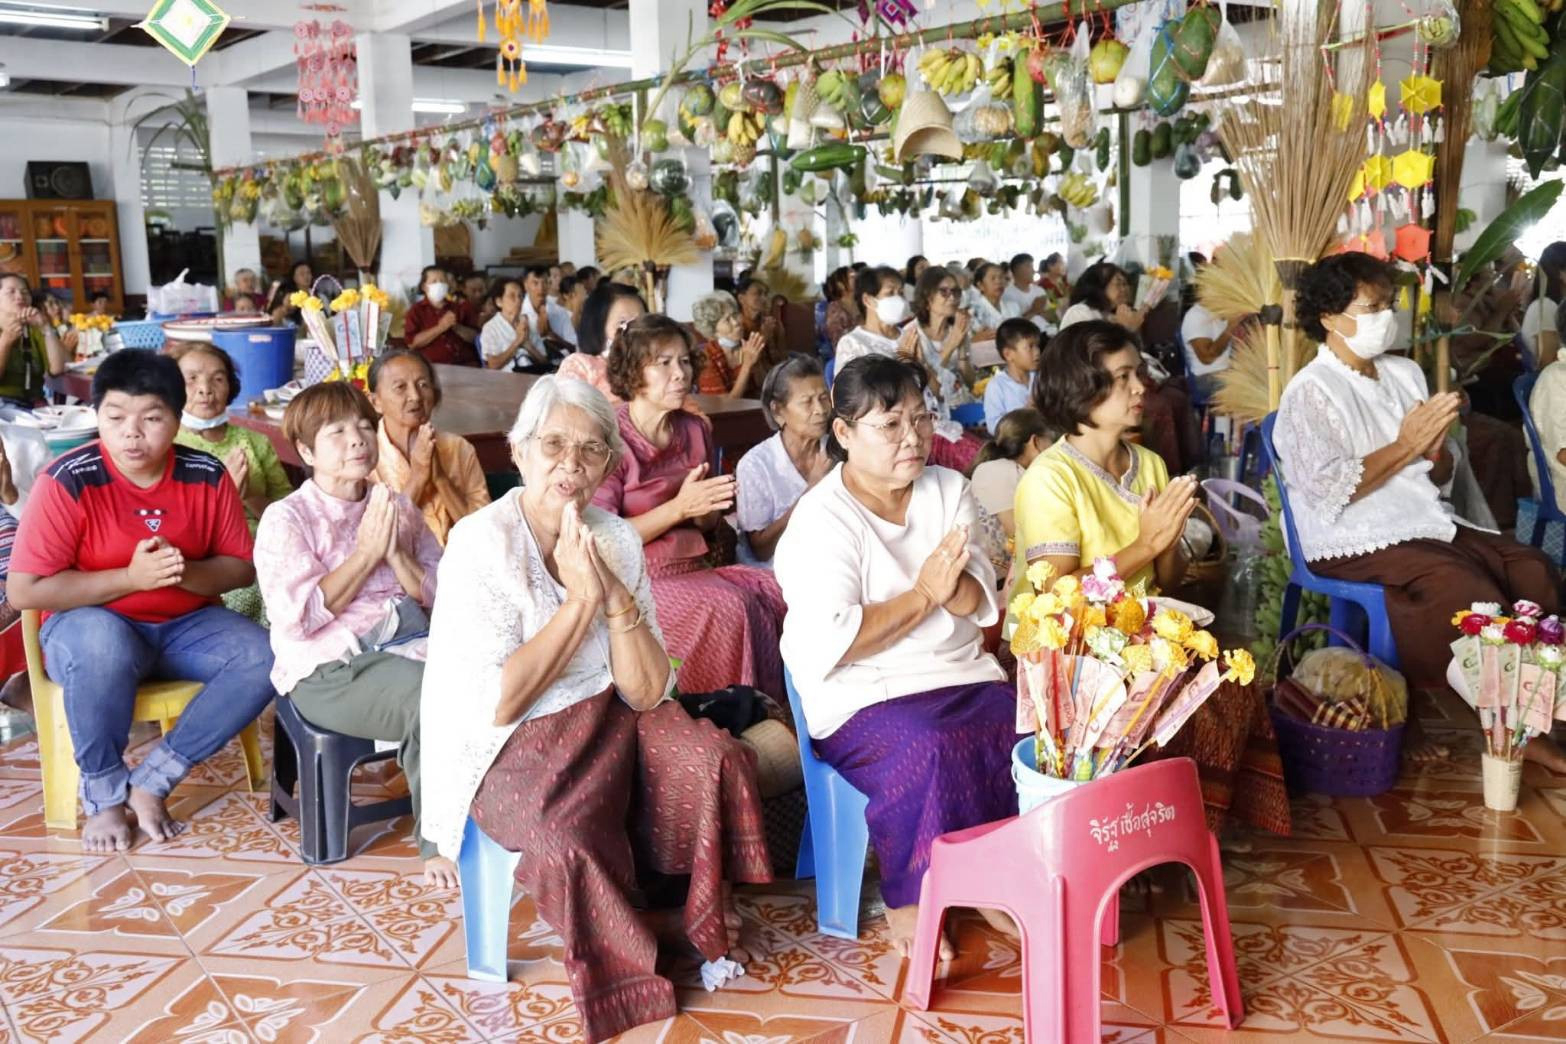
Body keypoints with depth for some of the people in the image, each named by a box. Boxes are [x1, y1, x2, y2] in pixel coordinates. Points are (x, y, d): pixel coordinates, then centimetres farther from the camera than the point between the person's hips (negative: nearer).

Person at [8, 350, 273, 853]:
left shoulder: (207, 475, -7)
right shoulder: (68, 482, -16)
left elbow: (242, 566, 1)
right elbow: (24, 590, -17)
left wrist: (185, 573, -21)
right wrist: (130, 577, -25)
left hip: (185, 625, 4)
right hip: (93, 623, -3)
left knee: (265, 659, -23)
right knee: (103, 646, -39)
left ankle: (152, 780, -12)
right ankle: (103, 791, -13)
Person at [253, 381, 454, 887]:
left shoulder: (398, 508, 15)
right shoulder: (287, 518, 1)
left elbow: (442, 598, 10)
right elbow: (300, 618, -11)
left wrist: (396, 553, -6)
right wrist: (365, 553, -10)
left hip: (409, 644, 5)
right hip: (329, 672, -4)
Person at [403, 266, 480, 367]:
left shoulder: (460, 305, 14)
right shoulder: (416, 310, 8)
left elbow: (475, 337, 10)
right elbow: (412, 342, -5)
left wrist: (456, 327, -8)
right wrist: (440, 328, -11)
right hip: (432, 366, -2)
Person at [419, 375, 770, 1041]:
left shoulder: (618, 539, -1)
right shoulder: (480, 543, -15)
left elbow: (648, 693, -5)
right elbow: (498, 704, -21)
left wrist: (616, 597, -20)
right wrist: (580, 598, -22)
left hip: (610, 719, 5)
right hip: (510, 746, -4)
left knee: (720, 763, -19)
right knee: (569, 836, -32)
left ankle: (709, 929, 5)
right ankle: (623, 982, -4)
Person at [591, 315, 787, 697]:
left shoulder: (695, 430, 8)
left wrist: (704, 512, -7)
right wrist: (678, 508, -21)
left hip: (692, 567, 6)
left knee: (777, 591, -15)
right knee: (728, 605, -28)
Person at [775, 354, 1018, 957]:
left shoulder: (949, 490, 9)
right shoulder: (822, 519, -9)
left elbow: (981, 604, 2)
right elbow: (832, 643, -19)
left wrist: (952, 582, -21)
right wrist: (924, 594, -15)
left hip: (962, 676, 6)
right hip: (864, 696, -5)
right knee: (929, 747, -33)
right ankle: (906, 902, -13)